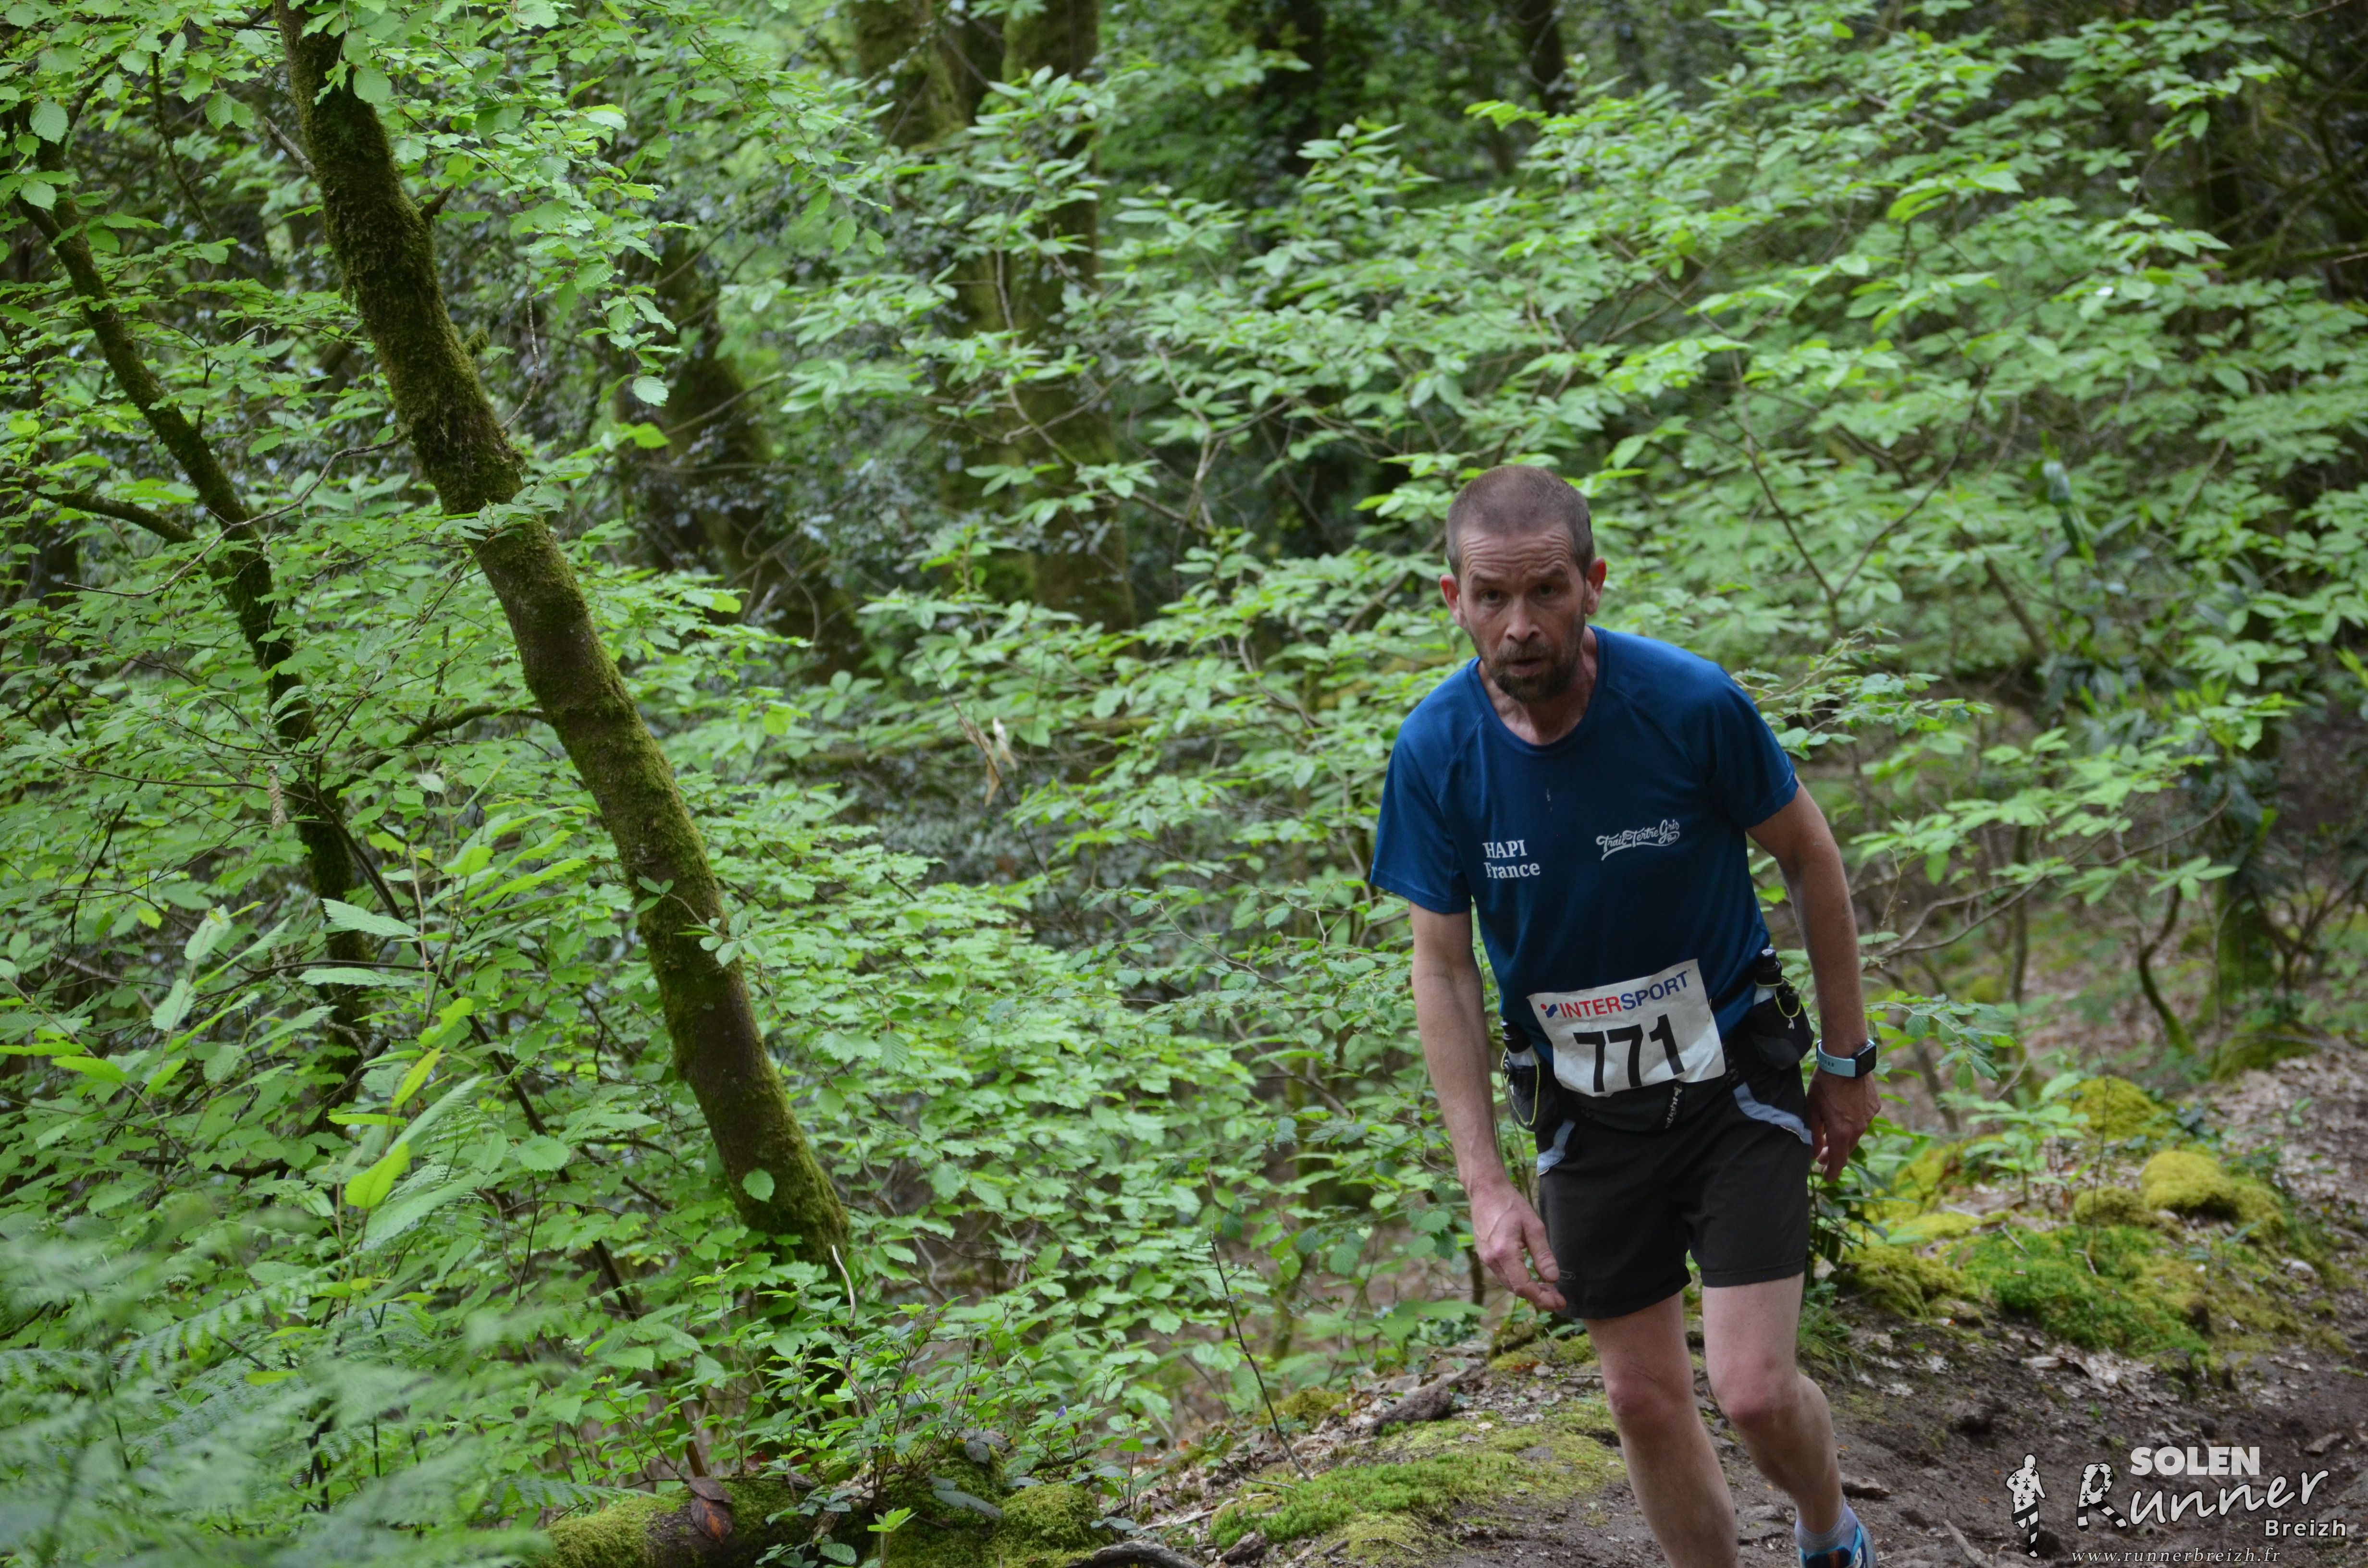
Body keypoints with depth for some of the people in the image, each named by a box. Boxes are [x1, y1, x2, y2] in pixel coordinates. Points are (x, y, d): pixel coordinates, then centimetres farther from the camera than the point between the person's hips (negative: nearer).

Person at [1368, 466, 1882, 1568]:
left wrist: (1848, 1060, 0)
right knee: (1646, 1399, 9)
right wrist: (1485, 1185, -10)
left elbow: (1810, 861, -5)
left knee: (1754, 1391, -8)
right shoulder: (1435, 751, -15)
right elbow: (1443, 967, -6)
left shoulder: (1691, 704, -21)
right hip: (1585, 1109, 2)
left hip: (1732, 1076, -2)